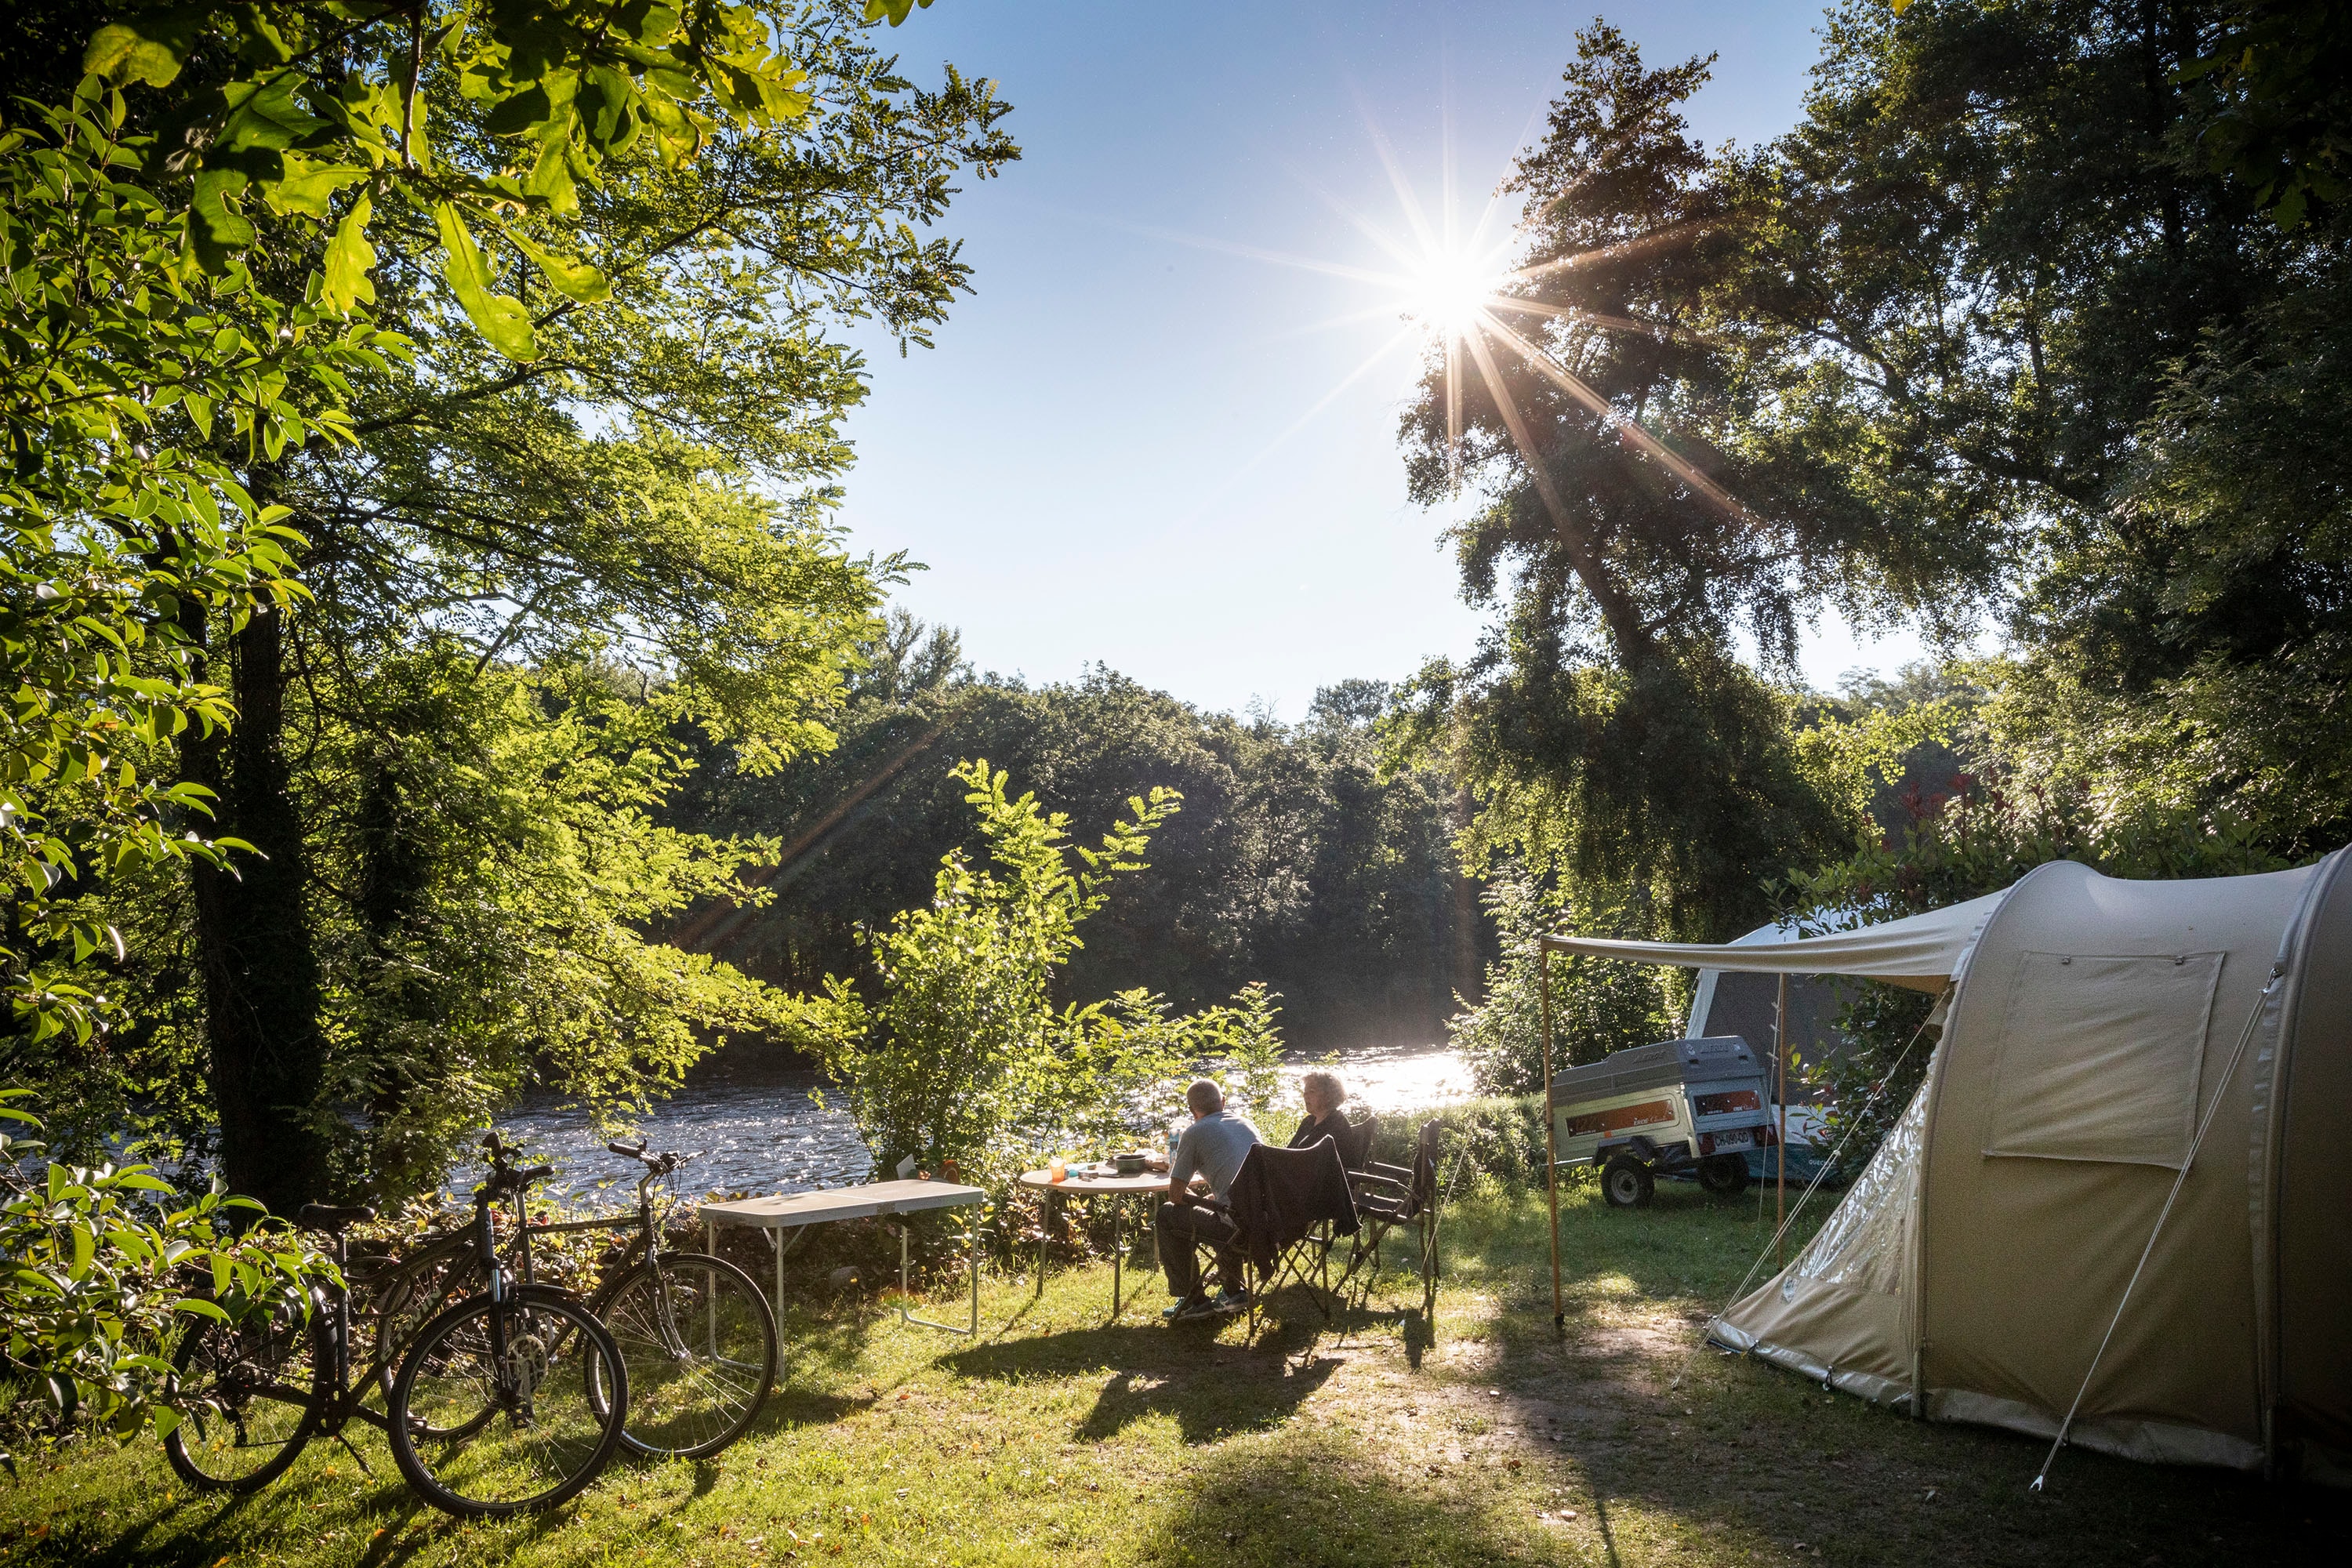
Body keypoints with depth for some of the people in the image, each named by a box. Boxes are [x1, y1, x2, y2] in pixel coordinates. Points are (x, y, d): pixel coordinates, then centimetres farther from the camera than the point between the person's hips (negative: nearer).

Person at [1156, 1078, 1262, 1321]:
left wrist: (1200, 1201, 21)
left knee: (1168, 1215, 13)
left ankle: (1193, 1300, 17)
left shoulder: (1195, 1133, -1)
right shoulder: (1245, 1123, 18)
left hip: (1240, 1227, -7)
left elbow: (1176, 1195, 3)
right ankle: (1231, 1291, 37)